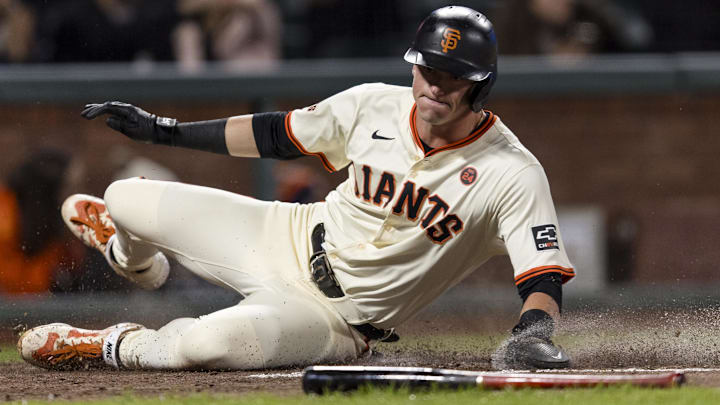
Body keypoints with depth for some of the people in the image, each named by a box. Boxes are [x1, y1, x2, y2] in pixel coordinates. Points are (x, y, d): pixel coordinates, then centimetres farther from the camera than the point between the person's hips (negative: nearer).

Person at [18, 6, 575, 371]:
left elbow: (545, 276, -22)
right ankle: (136, 259, 45)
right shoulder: (376, 106, -7)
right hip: (288, 239, 5)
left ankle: (120, 347, 0)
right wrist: (164, 130, 8)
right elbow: (277, 134, 6)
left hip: (336, 320, -5)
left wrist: (533, 332, -44)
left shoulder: (512, 174, -20)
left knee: (207, 344, -35)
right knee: (123, 200, 6)